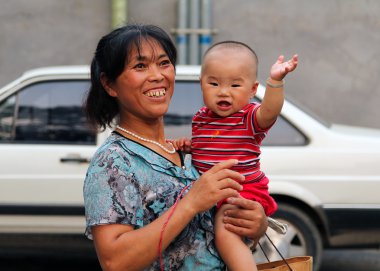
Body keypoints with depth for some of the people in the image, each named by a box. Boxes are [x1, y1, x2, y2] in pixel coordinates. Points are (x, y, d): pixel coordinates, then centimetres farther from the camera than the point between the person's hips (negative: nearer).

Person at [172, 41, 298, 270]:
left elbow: (269, 111, -37)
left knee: (225, 233, -28)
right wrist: (186, 146, 4)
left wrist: (275, 81, -52)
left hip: (244, 191, -8)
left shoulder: (250, 118, -13)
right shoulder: (201, 118, 7)